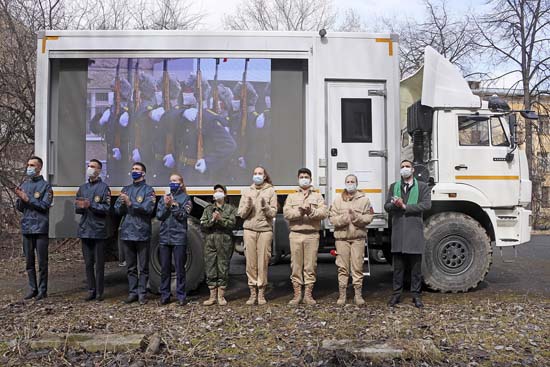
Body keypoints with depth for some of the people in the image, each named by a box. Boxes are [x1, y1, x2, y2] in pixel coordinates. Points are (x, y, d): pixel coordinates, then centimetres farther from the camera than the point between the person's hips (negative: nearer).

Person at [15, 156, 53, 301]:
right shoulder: (24, 185, 13)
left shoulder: (45, 186, -2)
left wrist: (27, 198, -17)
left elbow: (45, 205, -13)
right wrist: (20, 198, -7)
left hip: (40, 228, -5)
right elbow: (20, 208, 12)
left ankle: (42, 290, 8)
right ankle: (33, 289, 19)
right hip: (26, 228, 5)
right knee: (29, 261, 10)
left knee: (42, 261, 0)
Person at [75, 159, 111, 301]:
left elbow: (106, 208, -10)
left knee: (99, 263, 0)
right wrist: (80, 207, -8)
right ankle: (91, 290, 16)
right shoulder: (83, 188, 15)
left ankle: (99, 292, 8)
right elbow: (77, 209, 14)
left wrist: (90, 205, -20)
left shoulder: (104, 187, -2)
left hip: (98, 230, -5)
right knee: (88, 262, 8)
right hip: (85, 230, 5)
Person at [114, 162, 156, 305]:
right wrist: (122, 203, -12)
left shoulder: (148, 190, 0)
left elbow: (148, 208, -15)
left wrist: (130, 203, -21)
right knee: (130, 266, 10)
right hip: (127, 232, 4)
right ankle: (132, 292, 17)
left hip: (142, 233, -4)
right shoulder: (125, 189, 14)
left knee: (143, 266, 2)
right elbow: (117, 209, 9)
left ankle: (142, 293, 8)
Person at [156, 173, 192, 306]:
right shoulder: (164, 198, 14)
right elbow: (159, 215, 4)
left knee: (180, 268, 0)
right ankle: (164, 295, 15)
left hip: (179, 237, -3)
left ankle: (181, 296, 8)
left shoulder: (185, 198, 3)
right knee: (164, 268, 7)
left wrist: (173, 204, -16)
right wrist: (166, 205, -11)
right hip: (164, 237, 4)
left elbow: (183, 215, -8)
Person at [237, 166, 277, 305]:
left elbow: (273, 213, 1)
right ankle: (253, 293, 9)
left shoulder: (270, 191, 6)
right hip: (249, 230, 2)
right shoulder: (247, 192, 13)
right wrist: (247, 205, -9)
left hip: (265, 230, -2)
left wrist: (265, 206, -17)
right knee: (251, 262, 1)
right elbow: (241, 213, 9)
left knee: (263, 262, -1)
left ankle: (261, 293, 8)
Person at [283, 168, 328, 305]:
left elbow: (324, 212, -3)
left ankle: (308, 295, 9)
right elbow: (287, 213, -1)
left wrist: (311, 212, -21)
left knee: (310, 265, 1)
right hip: (296, 234, 1)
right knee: (296, 265, 1)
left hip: (312, 234, 0)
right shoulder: (291, 197, 15)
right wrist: (299, 212, -18)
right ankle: (297, 294, 8)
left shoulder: (318, 196, 13)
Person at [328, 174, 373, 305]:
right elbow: (332, 218, 2)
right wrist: (343, 219, -16)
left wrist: (356, 217, -17)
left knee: (357, 267, 1)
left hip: (358, 237, 0)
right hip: (342, 237, 1)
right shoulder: (338, 200, 10)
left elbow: (369, 217, 0)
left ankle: (358, 295, 10)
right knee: (342, 267, 2)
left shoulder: (364, 199, 8)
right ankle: (342, 295, 9)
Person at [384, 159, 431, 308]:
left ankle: (416, 294, 12)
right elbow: (387, 206, 9)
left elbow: (426, 205, -8)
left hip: (415, 230, -2)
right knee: (398, 265, 6)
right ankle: (396, 293, 14)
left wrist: (405, 206, -12)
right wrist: (394, 204, -14)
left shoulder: (422, 187, 6)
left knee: (416, 265, 4)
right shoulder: (394, 187, 16)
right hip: (398, 230, 2)